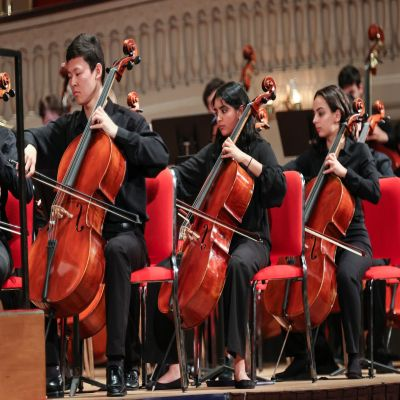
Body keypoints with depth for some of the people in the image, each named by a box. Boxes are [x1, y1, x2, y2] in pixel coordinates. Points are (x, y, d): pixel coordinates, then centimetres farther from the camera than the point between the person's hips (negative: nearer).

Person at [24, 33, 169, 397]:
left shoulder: (128, 120, 5)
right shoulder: (68, 127, 18)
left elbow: (160, 157, -7)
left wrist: (116, 132, -15)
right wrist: (29, 146, -10)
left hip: (123, 229, -4)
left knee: (116, 250, -39)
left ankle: (117, 361, -39)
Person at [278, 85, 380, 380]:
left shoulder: (358, 151, 2)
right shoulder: (313, 154, 13)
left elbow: (374, 193, -8)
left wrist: (344, 172, -19)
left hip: (352, 239, -4)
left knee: (346, 274, -37)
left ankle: (354, 356, -26)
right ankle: (300, 357, -12)